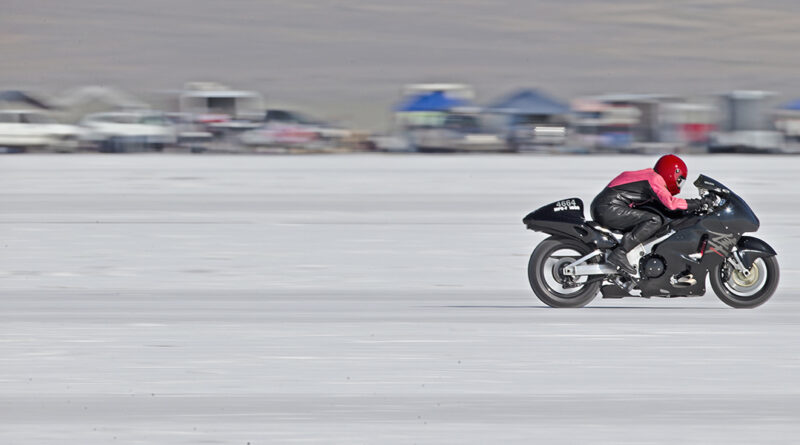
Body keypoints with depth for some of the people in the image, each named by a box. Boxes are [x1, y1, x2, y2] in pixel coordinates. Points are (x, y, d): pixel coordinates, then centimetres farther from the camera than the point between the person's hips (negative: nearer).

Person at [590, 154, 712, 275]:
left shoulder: (649, 175, 23)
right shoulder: (655, 179, -7)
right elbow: (671, 203, -21)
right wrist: (698, 203, -13)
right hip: (609, 209, -11)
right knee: (655, 221, -19)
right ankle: (619, 253, -26)